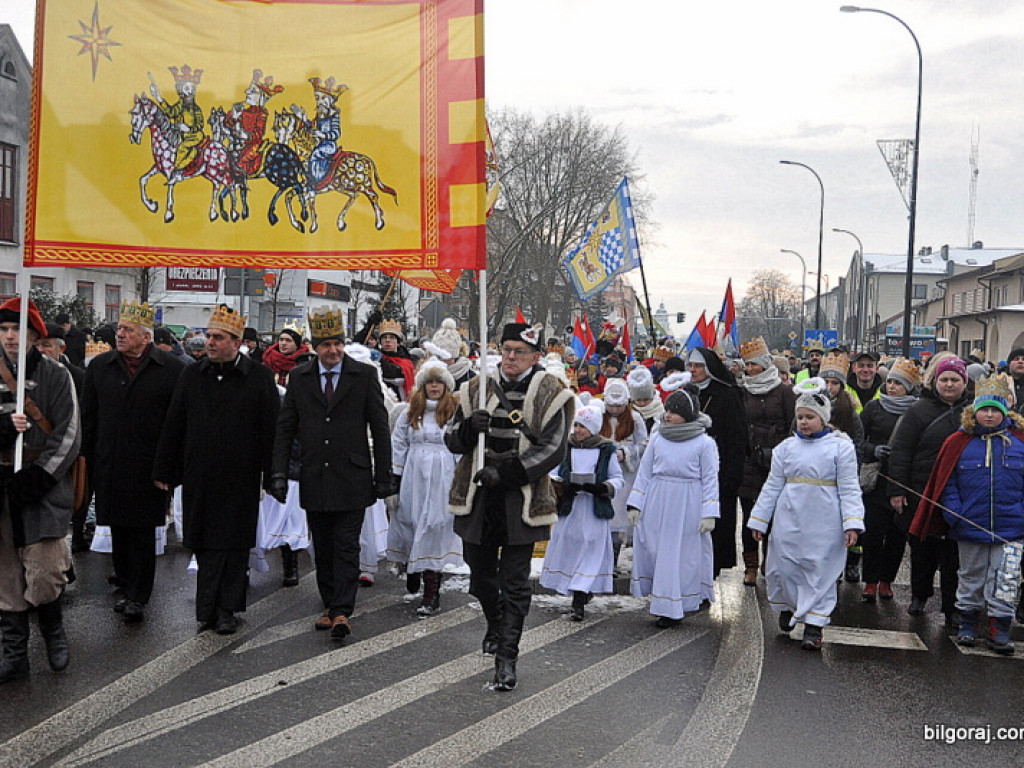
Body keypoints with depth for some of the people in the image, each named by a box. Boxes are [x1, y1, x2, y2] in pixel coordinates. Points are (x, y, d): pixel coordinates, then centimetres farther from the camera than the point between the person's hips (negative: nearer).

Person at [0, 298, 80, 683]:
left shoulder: (56, 375, -1)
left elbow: (68, 435, -5)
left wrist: (37, 477, -14)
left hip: (43, 489, -3)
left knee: (45, 575, -6)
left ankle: (53, 633, 22)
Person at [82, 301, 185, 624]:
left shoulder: (171, 368, -4)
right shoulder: (100, 367, 8)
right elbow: (88, 418, 11)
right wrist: (87, 461, 6)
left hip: (149, 467, -3)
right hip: (110, 467, 4)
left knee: (143, 533, 2)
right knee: (119, 531, 11)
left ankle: (138, 597, 9)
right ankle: (128, 588, 25)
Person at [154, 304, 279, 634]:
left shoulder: (259, 377, -1)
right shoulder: (191, 375, 8)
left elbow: (270, 430, -2)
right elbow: (173, 427, 10)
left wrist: (271, 476, -5)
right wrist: (164, 471, 8)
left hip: (240, 479, -2)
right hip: (198, 477, 2)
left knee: (233, 544, 5)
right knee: (205, 544, 5)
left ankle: (226, 609, 14)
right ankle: (210, 609, 14)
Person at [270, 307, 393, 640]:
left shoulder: (365, 375, -1)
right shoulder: (299, 377, 6)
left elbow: (380, 428, 0)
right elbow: (285, 428, 8)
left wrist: (383, 476, -2)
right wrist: (279, 472, -1)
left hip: (352, 478, -3)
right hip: (314, 481, 3)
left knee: (346, 547, -4)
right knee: (322, 549, 11)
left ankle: (342, 611, -1)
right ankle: (329, 606, 22)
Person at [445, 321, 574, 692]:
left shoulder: (549, 394, -5)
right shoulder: (477, 389, 7)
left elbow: (553, 449, -11)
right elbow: (453, 439, 10)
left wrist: (505, 472, -19)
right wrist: (469, 426, -14)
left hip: (521, 499, -4)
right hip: (477, 497, 4)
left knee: (515, 582, -3)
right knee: (481, 573, 18)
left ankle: (506, 656, 3)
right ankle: (495, 626, 45)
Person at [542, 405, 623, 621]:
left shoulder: (606, 450, 3)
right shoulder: (565, 447, 5)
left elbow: (618, 480, 5)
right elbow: (551, 475, 5)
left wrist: (602, 488, -16)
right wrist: (563, 486, -16)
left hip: (595, 513, -2)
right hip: (569, 509, 2)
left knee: (590, 553, -6)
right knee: (568, 550, 6)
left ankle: (578, 603, -6)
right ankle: (583, 591, 26)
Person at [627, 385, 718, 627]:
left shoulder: (704, 443, -4)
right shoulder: (657, 438, 5)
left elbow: (710, 479, -3)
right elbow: (644, 471, 8)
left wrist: (709, 514, -8)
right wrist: (636, 504, 4)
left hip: (688, 507, -3)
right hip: (657, 504, 3)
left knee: (683, 556, 1)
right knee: (655, 551, 5)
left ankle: (672, 609, 10)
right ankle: (663, 601, 21)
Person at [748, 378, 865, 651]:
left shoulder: (840, 446, -2)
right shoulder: (786, 447, 7)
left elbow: (849, 489, -3)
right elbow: (772, 486, 10)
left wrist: (852, 523, -12)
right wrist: (759, 520, 10)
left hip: (824, 525, -3)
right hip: (788, 522, 3)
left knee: (821, 572, 2)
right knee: (783, 567, 7)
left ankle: (813, 626, 10)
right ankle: (786, 606, 34)